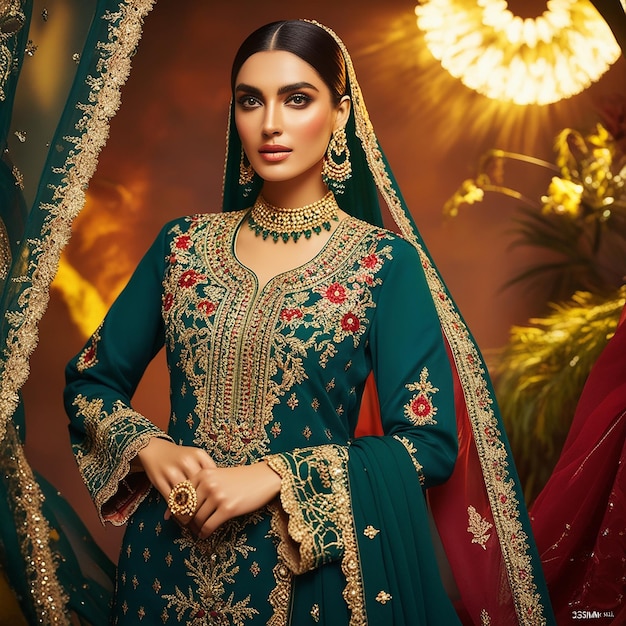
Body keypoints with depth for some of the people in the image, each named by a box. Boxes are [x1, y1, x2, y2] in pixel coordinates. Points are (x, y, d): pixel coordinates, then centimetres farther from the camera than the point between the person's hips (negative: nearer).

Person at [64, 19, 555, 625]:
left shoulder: (386, 261, -9)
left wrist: (273, 476, -20)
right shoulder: (183, 243, 1)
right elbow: (88, 380, 6)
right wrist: (150, 449, -12)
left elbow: (430, 440, -12)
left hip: (313, 565, -3)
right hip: (170, 560, 3)